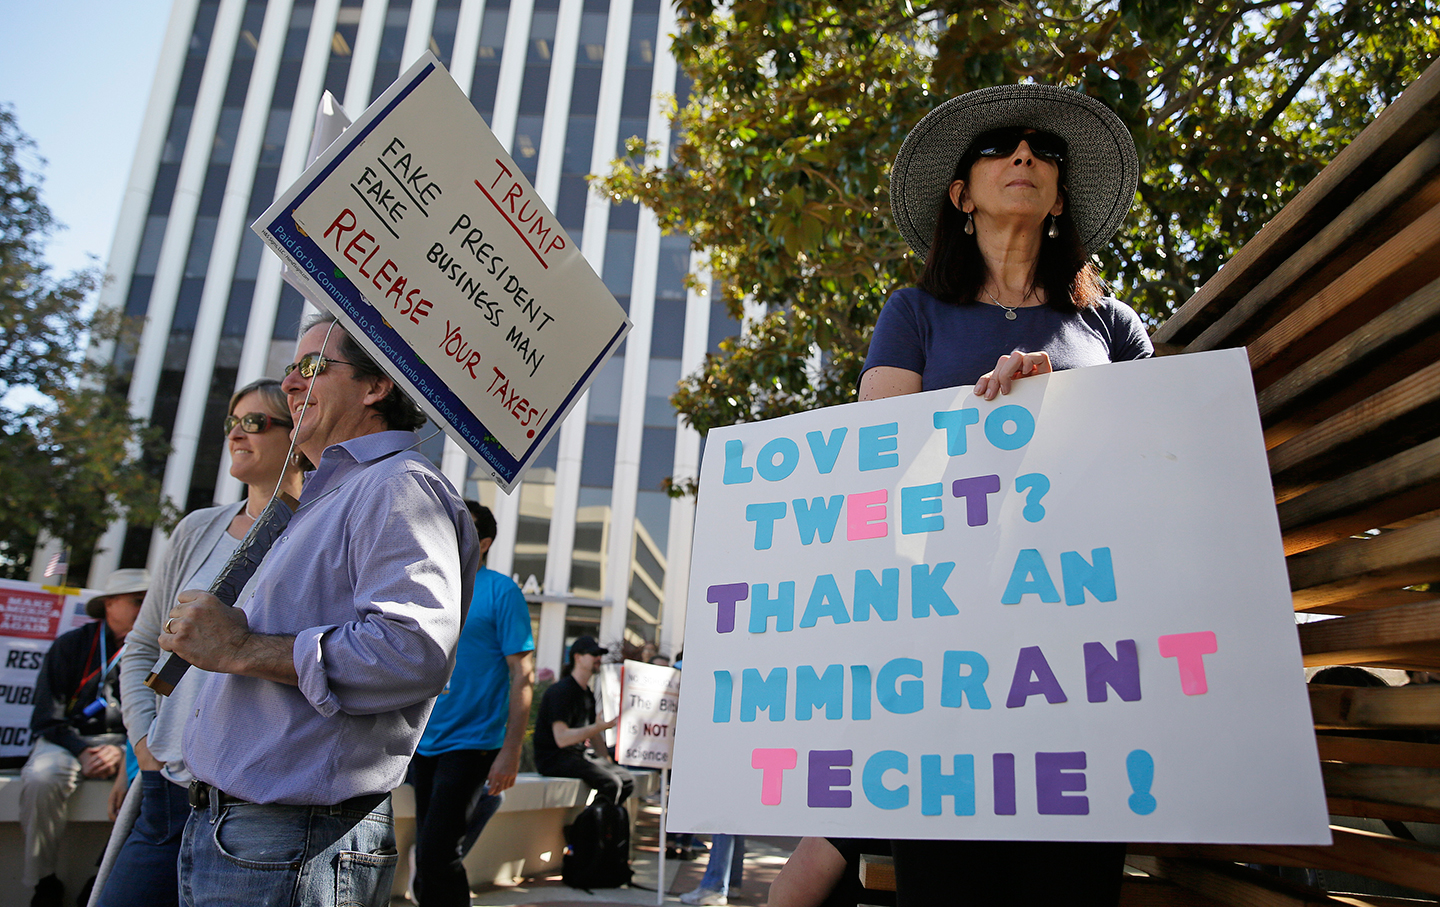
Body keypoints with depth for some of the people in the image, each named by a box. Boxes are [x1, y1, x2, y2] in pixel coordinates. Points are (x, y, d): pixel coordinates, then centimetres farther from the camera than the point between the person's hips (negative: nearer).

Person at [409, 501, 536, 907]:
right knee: (427, 855, 13)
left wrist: (511, 751, -17)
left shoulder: (501, 591, -8)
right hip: (423, 743, 6)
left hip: (471, 743, -6)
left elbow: (522, 675, -12)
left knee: (435, 857, -7)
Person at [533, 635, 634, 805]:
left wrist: (606, 759, 10)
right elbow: (561, 738, -24)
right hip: (554, 757, -9)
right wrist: (601, 726, -29)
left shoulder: (588, 693, 15)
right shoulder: (561, 690, -14)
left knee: (627, 780, -4)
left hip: (580, 753, 9)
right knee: (611, 783, -26)